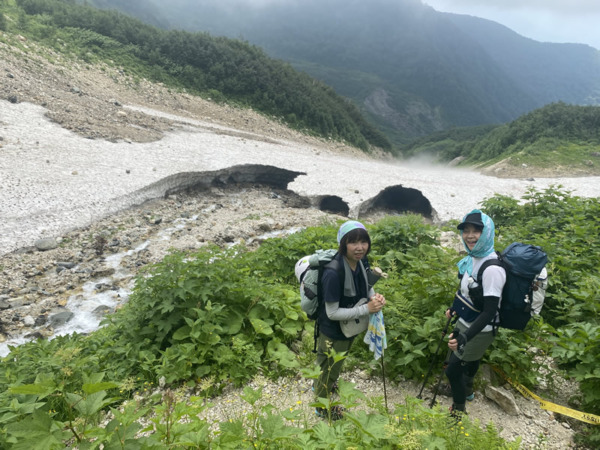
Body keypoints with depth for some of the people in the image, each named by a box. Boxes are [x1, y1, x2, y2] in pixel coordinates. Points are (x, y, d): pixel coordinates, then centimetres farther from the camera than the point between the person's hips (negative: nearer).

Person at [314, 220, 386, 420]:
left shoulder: (359, 262, -12)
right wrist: (367, 309, -30)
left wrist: (375, 297, -17)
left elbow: (365, 288, 5)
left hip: (349, 327, 7)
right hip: (333, 333, -7)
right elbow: (332, 313, -29)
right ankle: (323, 407, 48)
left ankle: (320, 385, 63)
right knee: (329, 370, 19)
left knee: (334, 365, 33)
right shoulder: (333, 273, -35)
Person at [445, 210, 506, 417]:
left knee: (453, 368, 5)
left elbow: (489, 311, -30)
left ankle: (459, 409, 30)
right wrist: (453, 309, 19)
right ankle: (466, 390, 56)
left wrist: (464, 338, -35)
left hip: (479, 331, -8)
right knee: (469, 359, 29)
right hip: (464, 323, 8)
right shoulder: (473, 257, -6)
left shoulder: (492, 269, -31)